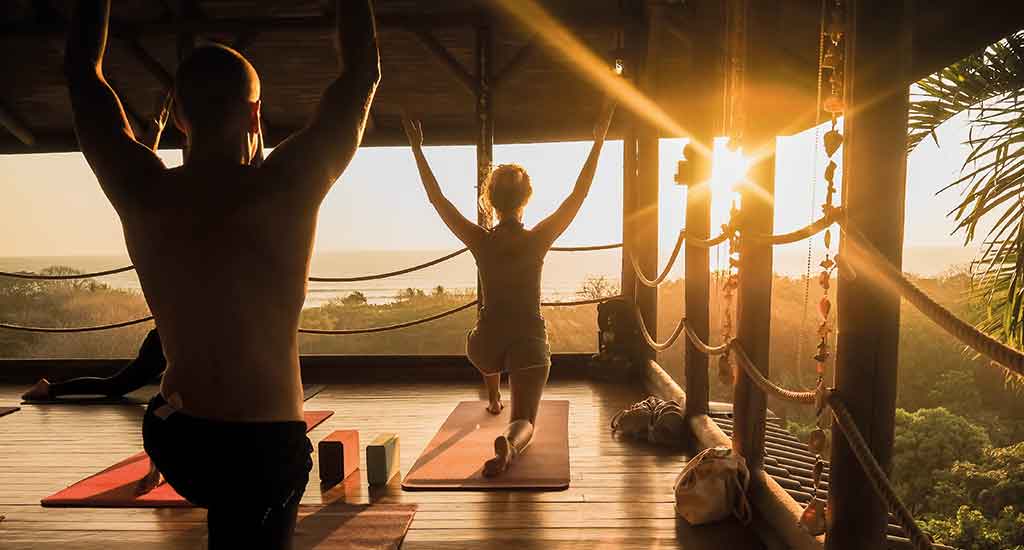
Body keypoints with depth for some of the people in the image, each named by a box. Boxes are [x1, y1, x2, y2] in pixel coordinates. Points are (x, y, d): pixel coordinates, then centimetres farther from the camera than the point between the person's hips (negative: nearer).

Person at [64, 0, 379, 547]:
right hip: (267, 445, -4)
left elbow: (82, 71, 9)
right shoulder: (285, 187, -16)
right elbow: (363, 70, -4)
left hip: (172, 438, 4)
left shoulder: (142, 192, -8)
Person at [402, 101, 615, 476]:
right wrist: (599, 139, 0)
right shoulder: (538, 240, -9)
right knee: (524, 420, 1)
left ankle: (493, 399, 54)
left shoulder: (479, 241, -7)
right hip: (529, 343, -2)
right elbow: (579, 194, -4)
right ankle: (508, 444, -34)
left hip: (485, 346, 3)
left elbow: (437, 199, 2)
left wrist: (418, 150, 8)